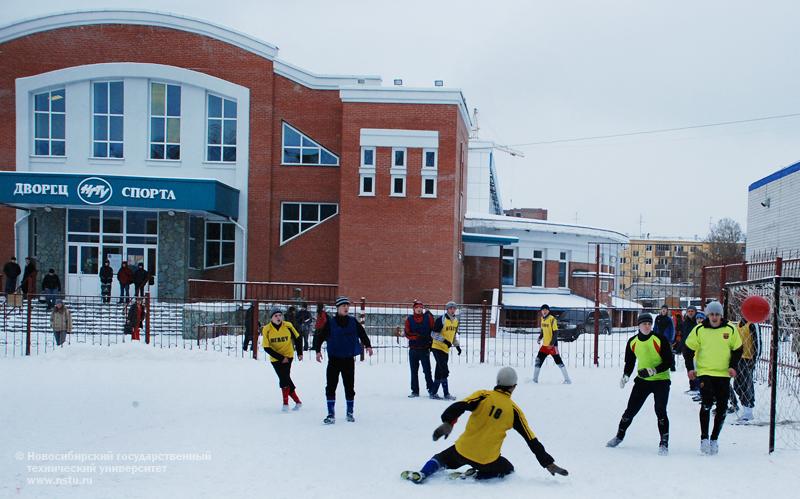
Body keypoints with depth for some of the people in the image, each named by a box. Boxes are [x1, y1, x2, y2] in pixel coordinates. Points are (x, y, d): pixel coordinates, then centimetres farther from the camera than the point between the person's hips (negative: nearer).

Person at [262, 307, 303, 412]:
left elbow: (297, 338, 6)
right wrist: (281, 358, -14)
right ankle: (297, 401, 13)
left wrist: (300, 353, 4)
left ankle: (285, 403, -5)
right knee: (284, 380, -1)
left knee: (284, 379, -14)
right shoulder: (266, 329, -12)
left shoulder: (288, 326, -10)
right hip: (275, 359, 1)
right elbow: (267, 348, -11)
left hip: (288, 356, -1)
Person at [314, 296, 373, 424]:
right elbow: (319, 336, -3)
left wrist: (368, 345, -3)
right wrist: (318, 350, -14)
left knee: (349, 387, 9)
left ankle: (350, 413, 22)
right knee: (331, 387, -5)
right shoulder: (330, 323, -4)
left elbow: (362, 334, 10)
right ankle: (331, 414, 2)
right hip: (334, 359, -2)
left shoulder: (353, 322, 3)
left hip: (349, 359, 2)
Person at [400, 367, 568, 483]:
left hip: (462, 450, 1)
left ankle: (421, 475, -2)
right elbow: (531, 440, 1)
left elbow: (459, 406, -20)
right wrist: (548, 463, 6)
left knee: (441, 459, 27)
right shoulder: (514, 410, -2)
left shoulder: (483, 395, -2)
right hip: (487, 460, -1)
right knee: (508, 469, 26)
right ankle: (478, 475, 1)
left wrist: (448, 422, -30)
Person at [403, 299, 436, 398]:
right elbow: (407, 334, -5)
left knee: (427, 370, -3)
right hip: (413, 349, 2)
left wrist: (431, 342, -4)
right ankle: (415, 391, 14)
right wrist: (418, 336, -19)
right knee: (414, 371, 7)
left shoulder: (428, 317, 3)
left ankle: (431, 389, 8)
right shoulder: (409, 319, 4)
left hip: (425, 349, -2)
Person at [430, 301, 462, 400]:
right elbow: (434, 334, -14)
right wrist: (444, 340, -23)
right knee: (444, 371, -12)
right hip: (437, 347, -8)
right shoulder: (441, 320, -12)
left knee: (439, 372, 11)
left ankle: (433, 393, 18)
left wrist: (457, 345, 16)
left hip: (446, 349, 8)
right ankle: (446, 394, -9)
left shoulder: (455, 321, 12)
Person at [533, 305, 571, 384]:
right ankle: (535, 379, 14)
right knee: (538, 360, 5)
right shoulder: (542, 319, 9)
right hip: (545, 345, 7)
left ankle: (567, 379, 3)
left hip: (552, 345, -7)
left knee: (558, 361, -4)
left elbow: (555, 333, -16)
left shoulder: (552, 319, -14)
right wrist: (540, 338, 6)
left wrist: (552, 343, -22)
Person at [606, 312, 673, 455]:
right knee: (631, 409, 6)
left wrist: (654, 371, -22)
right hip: (642, 380, 4)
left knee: (660, 411, -15)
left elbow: (670, 361, -12)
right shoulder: (632, 342, 0)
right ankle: (619, 436, 25)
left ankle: (664, 443, -4)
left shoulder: (660, 340, -14)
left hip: (661, 380, -4)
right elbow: (629, 362, 13)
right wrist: (626, 376, -3)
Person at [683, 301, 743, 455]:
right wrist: (690, 368, -3)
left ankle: (714, 439, 18)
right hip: (705, 373, -2)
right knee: (706, 403, -16)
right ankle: (704, 438, -6)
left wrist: (733, 366, -2)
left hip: (724, 374, 2)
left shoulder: (731, 330, 1)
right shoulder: (699, 330, -2)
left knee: (722, 408, 4)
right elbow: (689, 350, 5)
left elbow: (737, 350, 10)